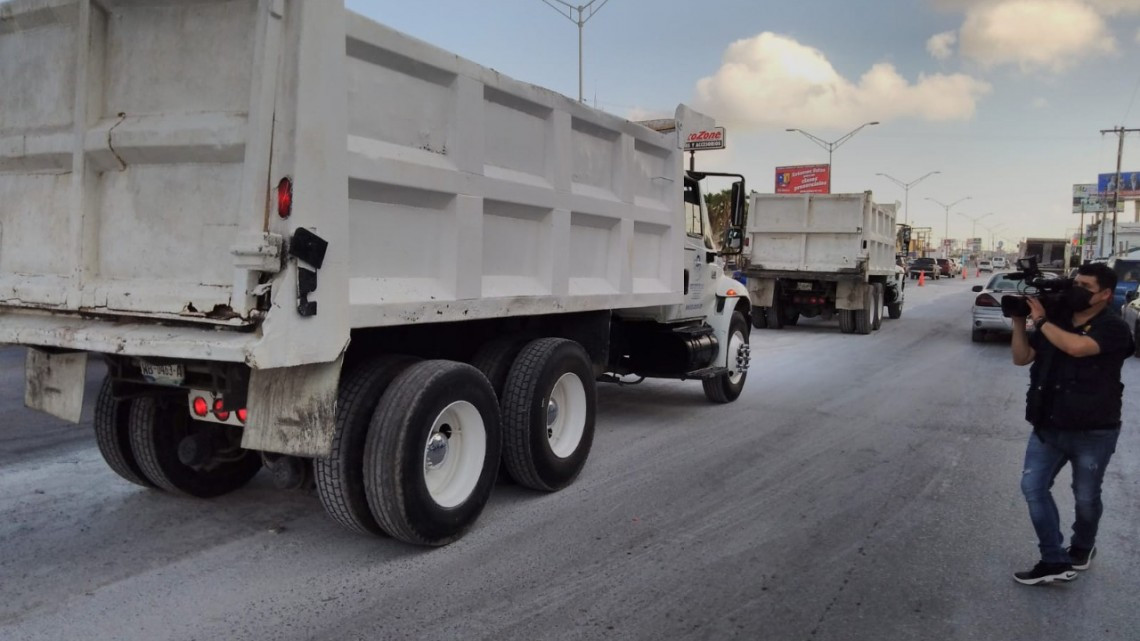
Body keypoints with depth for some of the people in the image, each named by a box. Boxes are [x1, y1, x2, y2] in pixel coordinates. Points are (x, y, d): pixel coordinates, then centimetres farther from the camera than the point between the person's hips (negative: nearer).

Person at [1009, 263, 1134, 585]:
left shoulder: (1113, 328, -13)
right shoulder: (1056, 320, 4)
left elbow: (1077, 347, -33)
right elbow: (1022, 358, 6)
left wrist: (1040, 320, -21)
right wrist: (1019, 321, -7)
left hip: (1093, 432, -5)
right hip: (1048, 427, 5)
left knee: (1086, 498, 12)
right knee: (1033, 488, -1)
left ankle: (1082, 547, 39)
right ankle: (1055, 561, 6)